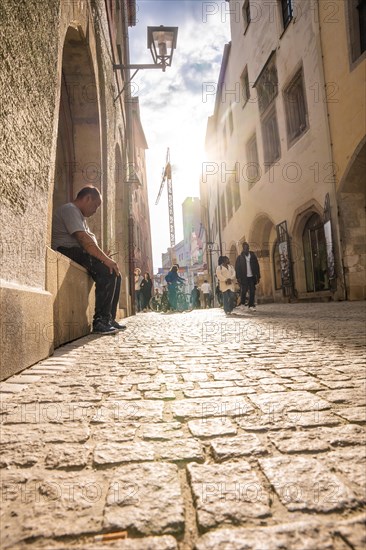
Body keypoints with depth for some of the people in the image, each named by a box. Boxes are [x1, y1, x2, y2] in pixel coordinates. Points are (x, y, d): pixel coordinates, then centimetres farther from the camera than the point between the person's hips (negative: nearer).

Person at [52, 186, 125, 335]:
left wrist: (102, 256, 6)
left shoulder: (79, 215, 28)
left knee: (115, 274, 2)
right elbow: (84, 239, -20)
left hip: (80, 255, 11)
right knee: (108, 271, -26)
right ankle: (100, 321, -24)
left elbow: (86, 241, 23)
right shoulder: (69, 209, -7)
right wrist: (106, 259, -23)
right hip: (69, 253, -11)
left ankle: (109, 319, 1)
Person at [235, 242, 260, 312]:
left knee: (252, 291, -1)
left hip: (252, 277, 2)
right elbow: (237, 268, -1)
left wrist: (258, 276, 5)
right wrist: (239, 277, -10)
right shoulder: (239, 258, 1)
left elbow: (257, 266, 9)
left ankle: (251, 306, 6)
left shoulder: (253, 256, 8)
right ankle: (242, 303, 17)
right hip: (244, 277, -2)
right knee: (243, 290, -5)